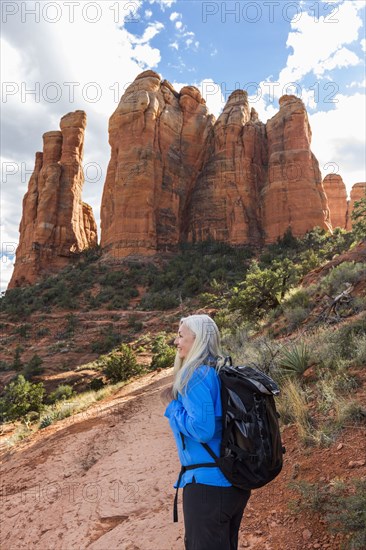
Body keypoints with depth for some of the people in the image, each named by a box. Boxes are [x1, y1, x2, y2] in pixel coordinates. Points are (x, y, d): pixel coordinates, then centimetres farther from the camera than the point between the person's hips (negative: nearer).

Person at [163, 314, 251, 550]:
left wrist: (174, 409, -11)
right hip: (235, 479, 9)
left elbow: (202, 429, -26)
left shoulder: (195, 375, -20)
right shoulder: (223, 372, 7)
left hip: (208, 482, -9)